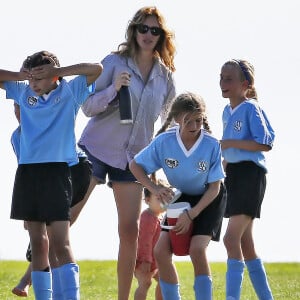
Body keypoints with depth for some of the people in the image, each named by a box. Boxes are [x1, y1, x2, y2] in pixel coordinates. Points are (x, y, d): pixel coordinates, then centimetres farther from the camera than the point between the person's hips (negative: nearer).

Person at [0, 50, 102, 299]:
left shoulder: (69, 92, 1)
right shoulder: (23, 92, 11)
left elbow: (97, 69, -8)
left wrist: (60, 71, -8)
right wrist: (21, 76, 2)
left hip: (57, 169, -5)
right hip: (27, 171, 5)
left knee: (60, 242, -13)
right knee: (37, 242, 8)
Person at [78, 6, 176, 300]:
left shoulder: (165, 76, 5)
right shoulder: (114, 63, -7)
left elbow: (166, 121, 18)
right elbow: (88, 107, -9)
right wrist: (114, 89, -25)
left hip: (134, 157, 3)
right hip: (96, 149, -3)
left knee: (129, 230, 1)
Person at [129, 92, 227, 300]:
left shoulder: (212, 145, -27)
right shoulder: (164, 141, -20)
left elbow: (215, 188, -18)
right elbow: (135, 165, -6)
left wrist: (191, 214, -25)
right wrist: (154, 189, -21)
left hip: (208, 200, -4)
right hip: (181, 198, 4)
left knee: (197, 249, -23)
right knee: (161, 251, -6)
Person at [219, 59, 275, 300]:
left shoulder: (251, 108, -11)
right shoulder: (227, 111, 14)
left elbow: (265, 143, -19)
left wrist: (231, 143, -19)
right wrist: (222, 166, 10)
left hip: (250, 173, -9)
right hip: (233, 174, 9)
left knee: (232, 238, -17)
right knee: (245, 243, 11)